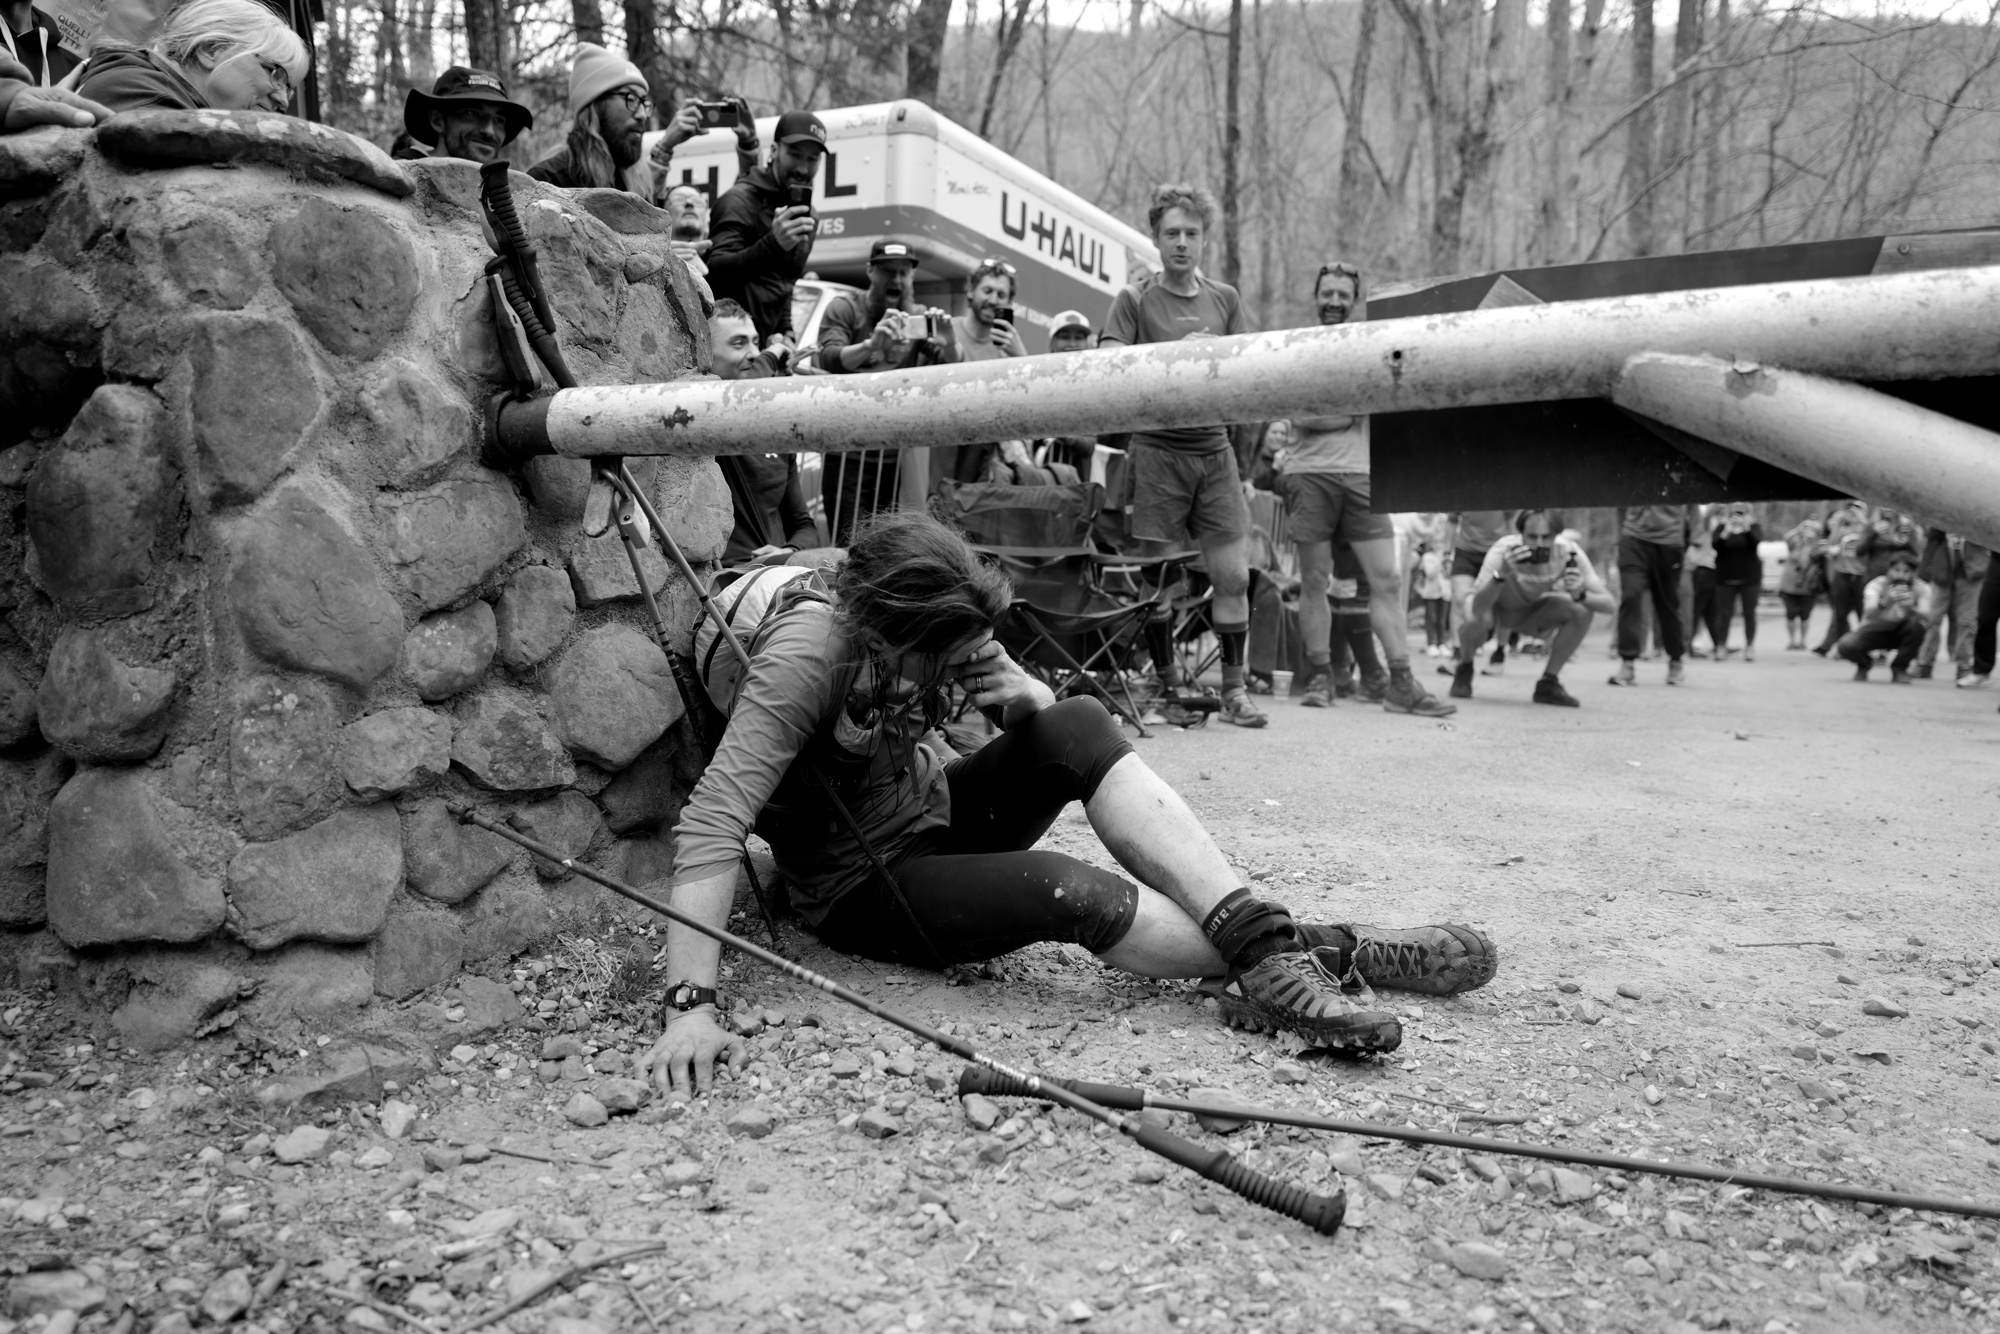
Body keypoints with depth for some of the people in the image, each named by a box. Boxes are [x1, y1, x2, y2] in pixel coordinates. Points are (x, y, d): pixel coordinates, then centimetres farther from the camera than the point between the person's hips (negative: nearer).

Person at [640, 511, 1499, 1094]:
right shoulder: (805, 656, -29)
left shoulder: (940, 629, -10)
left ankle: (1266, 944, -27)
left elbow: (1061, 734, 3)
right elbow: (711, 828, -37)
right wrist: (691, 1005, -46)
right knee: (1063, 890, -34)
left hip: (934, 812, 6)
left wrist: (1030, 703, -22)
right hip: (860, 888, -6)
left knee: (1080, 725, -23)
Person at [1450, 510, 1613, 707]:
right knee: (1476, 620, -37)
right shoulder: (1504, 551, -33)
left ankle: (1548, 683, -6)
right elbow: (1478, 608, -44)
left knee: (1583, 611, -24)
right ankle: (1465, 668, -1)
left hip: (1532, 611, 3)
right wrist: (1502, 574, -59)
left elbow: (1610, 605, -27)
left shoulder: (1569, 553, -26)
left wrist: (1579, 594, -47)